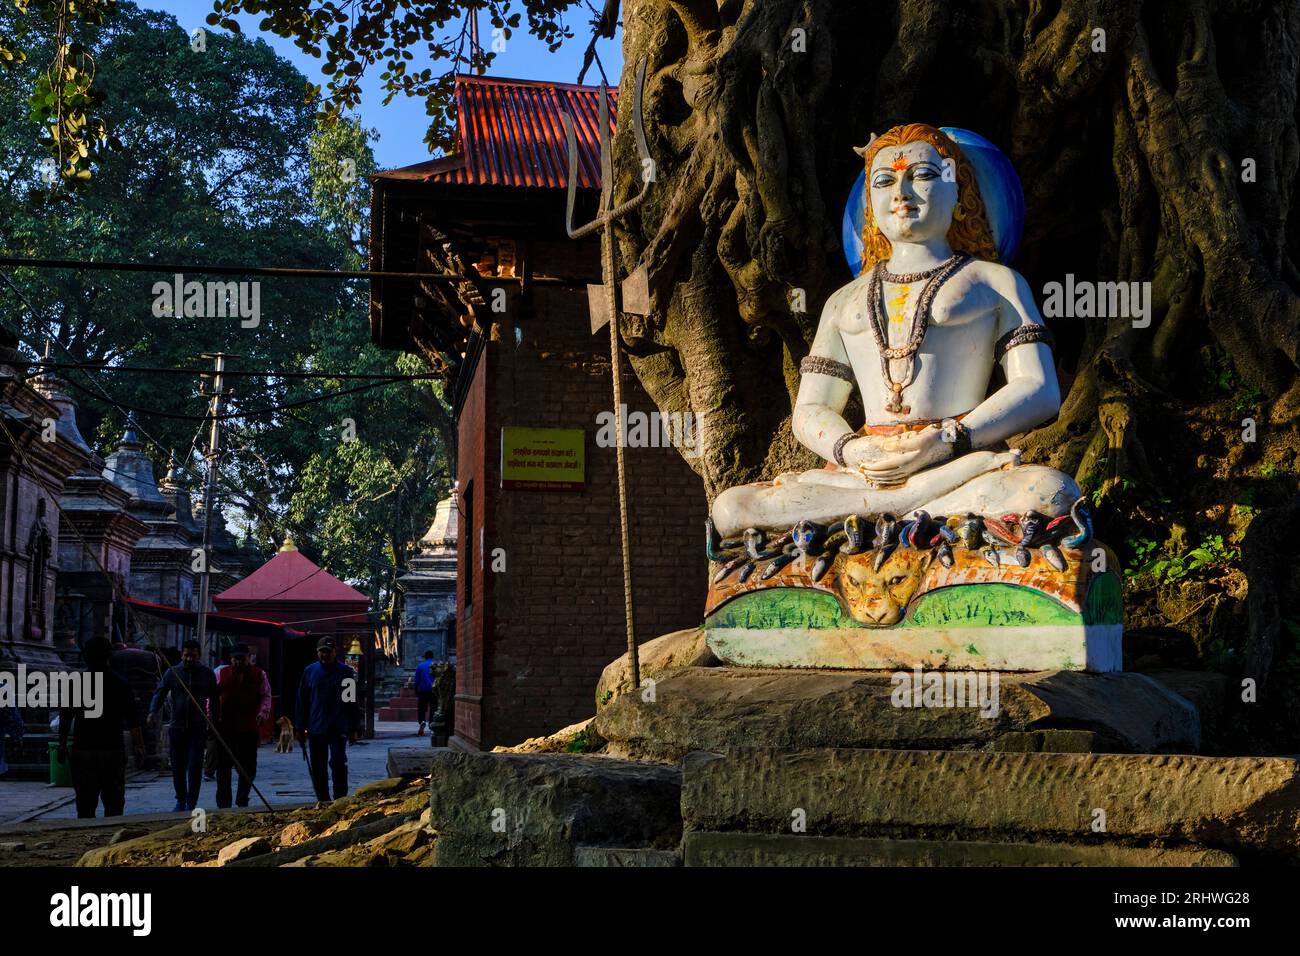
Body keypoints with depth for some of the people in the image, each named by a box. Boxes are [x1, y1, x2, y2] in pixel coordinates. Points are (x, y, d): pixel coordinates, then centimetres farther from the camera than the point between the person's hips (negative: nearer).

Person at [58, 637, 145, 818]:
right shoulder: (121, 685, -1)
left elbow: (65, 718, 5)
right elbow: (133, 722, -2)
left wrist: (62, 746, 14)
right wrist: (139, 748, 2)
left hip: (82, 751, 0)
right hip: (113, 751, 0)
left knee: (85, 805, 4)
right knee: (114, 804, 7)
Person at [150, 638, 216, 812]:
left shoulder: (207, 673, 4)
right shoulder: (172, 673, 4)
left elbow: (214, 697, 10)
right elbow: (160, 693, -1)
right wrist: (153, 711, -19)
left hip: (198, 728, -1)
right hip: (177, 726, 1)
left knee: (195, 766, -7)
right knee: (178, 766, 8)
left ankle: (191, 804, -3)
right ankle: (181, 800, 24)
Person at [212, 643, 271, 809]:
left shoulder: (259, 674, 6)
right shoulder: (221, 674, 7)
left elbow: (266, 696, 4)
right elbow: (213, 696, 8)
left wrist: (263, 713, -11)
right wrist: (213, 718, -2)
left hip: (250, 727, 0)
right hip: (225, 727, 0)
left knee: (248, 766, 5)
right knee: (223, 765, 2)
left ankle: (242, 800, 18)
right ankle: (223, 803, 8)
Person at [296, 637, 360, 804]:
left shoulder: (346, 672, 1)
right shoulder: (310, 671, 7)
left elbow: (353, 701, 3)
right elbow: (302, 701, 10)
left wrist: (353, 729, 0)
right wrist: (301, 727, 5)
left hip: (339, 728, -3)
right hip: (316, 729, 3)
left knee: (338, 763, -11)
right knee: (317, 767, 7)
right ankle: (323, 800, 17)